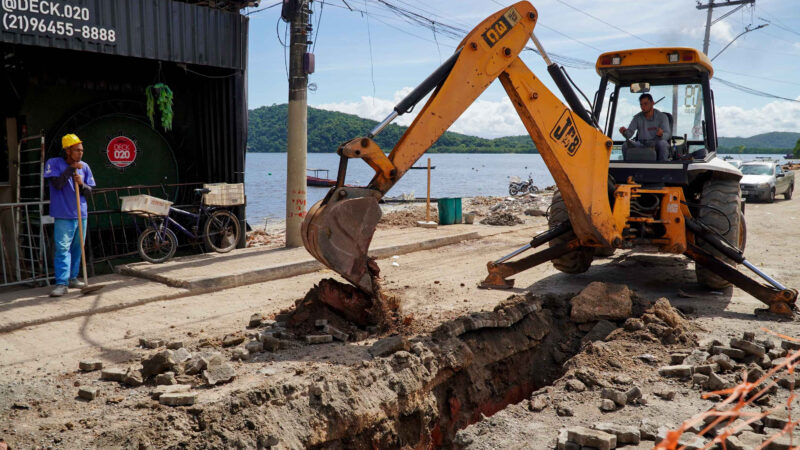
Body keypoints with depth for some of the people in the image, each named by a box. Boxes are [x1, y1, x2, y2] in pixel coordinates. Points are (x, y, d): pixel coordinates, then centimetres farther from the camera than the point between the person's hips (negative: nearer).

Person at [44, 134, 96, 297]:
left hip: (81, 214, 5)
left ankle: (73, 278, 23)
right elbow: (57, 184, -16)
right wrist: (71, 169, -18)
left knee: (77, 248, 11)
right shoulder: (54, 163, -3)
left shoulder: (84, 167, 8)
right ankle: (62, 283, -10)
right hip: (63, 216, -5)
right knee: (62, 249, -10)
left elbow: (89, 191, 8)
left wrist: (82, 184, -13)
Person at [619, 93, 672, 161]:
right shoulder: (637, 117, 7)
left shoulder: (662, 116, 1)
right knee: (626, 145, -24)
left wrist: (661, 134, -35)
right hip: (641, 145, 2)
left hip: (656, 145, -2)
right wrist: (624, 132, -27)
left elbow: (668, 134, -9)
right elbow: (629, 133, -1)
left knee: (662, 143, -36)